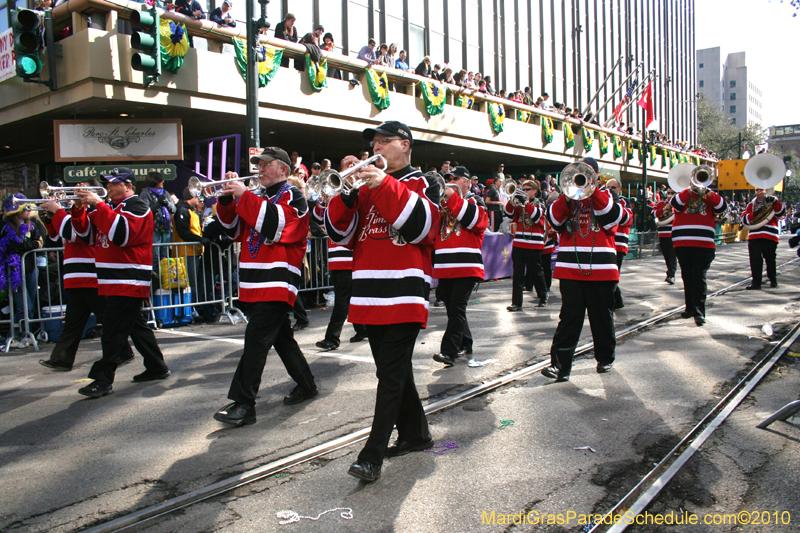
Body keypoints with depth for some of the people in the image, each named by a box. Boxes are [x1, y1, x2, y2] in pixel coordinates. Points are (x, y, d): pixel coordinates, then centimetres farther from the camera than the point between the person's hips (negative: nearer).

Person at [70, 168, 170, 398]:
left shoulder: (137, 207, -9)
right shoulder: (110, 206, 19)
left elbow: (121, 233, -26)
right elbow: (85, 229, 17)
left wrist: (98, 205, -23)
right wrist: (79, 208, 0)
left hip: (128, 281, -10)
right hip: (113, 280, 10)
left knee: (113, 330, -10)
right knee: (135, 325, 15)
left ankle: (104, 380, -6)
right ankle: (157, 367, 24)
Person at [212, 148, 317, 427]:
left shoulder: (293, 197, -4)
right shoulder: (259, 197, 21)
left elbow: (275, 225, -23)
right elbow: (235, 230, 17)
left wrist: (243, 195, -18)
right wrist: (227, 200, 2)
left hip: (276, 283, -9)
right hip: (256, 283, 9)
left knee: (256, 339, -12)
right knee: (281, 337, 15)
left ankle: (243, 403, -9)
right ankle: (306, 384, 29)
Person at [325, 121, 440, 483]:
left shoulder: (420, 183, 4)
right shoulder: (365, 186, 17)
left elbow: (420, 225, -16)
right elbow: (340, 233, 7)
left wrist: (384, 186, -21)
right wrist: (345, 193, -8)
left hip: (403, 296, -6)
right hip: (371, 296, 6)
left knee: (391, 375, -6)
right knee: (395, 371, 15)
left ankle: (373, 455, -3)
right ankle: (414, 434, 31)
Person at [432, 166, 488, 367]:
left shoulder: (474, 201, 6)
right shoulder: (443, 201, 19)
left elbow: (476, 219, -16)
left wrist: (452, 197, -15)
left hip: (466, 267, -5)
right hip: (444, 267, 5)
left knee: (457, 308, -12)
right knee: (452, 309, 11)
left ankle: (449, 352, -15)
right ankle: (465, 345, 25)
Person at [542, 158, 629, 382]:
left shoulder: (606, 195, 10)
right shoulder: (567, 197, 13)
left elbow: (617, 217, -12)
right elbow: (554, 219, -6)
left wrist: (593, 190, -15)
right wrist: (568, 195, -20)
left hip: (601, 269, 0)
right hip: (570, 269, 0)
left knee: (602, 317, 10)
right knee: (569, 318, -3)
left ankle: (605, 358, 27)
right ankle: (560, 365, -4)